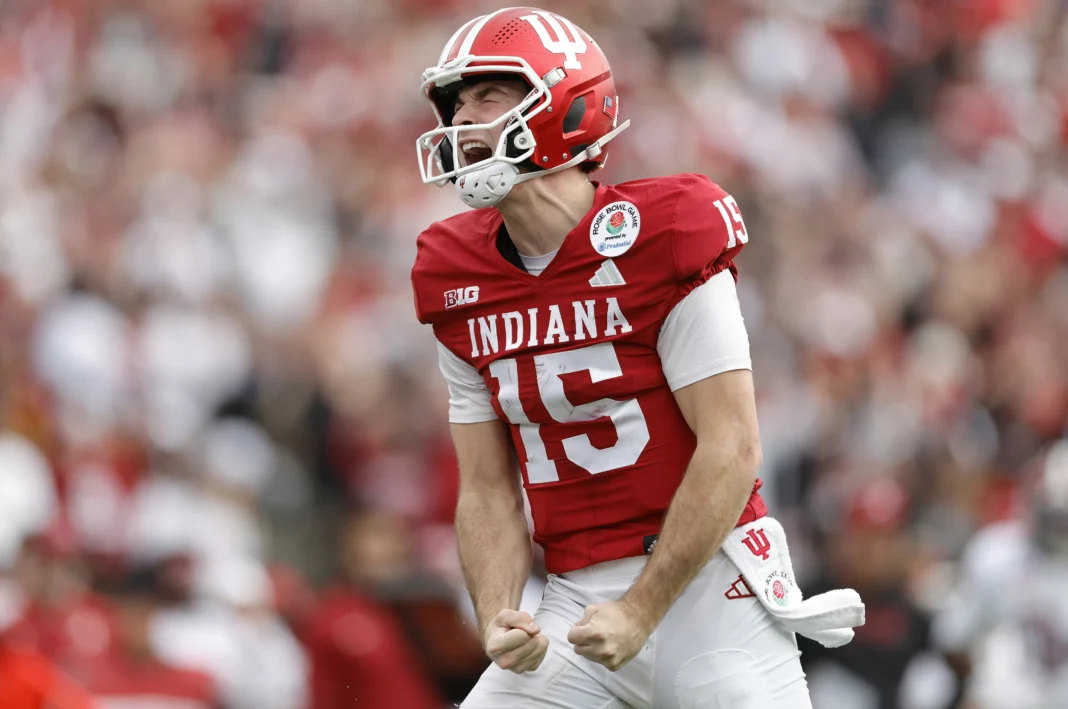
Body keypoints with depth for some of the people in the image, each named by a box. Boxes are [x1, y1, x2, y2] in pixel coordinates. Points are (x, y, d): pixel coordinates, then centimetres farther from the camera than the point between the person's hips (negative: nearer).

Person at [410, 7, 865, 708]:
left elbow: (731, 449, -13)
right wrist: (499, 620, -9)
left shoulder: (661, 238, -11)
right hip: (578, 598, 5)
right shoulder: (457, 276, 7)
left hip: (707, 587, -5)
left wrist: (641, 612, -17)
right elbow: (488, 491, 9)